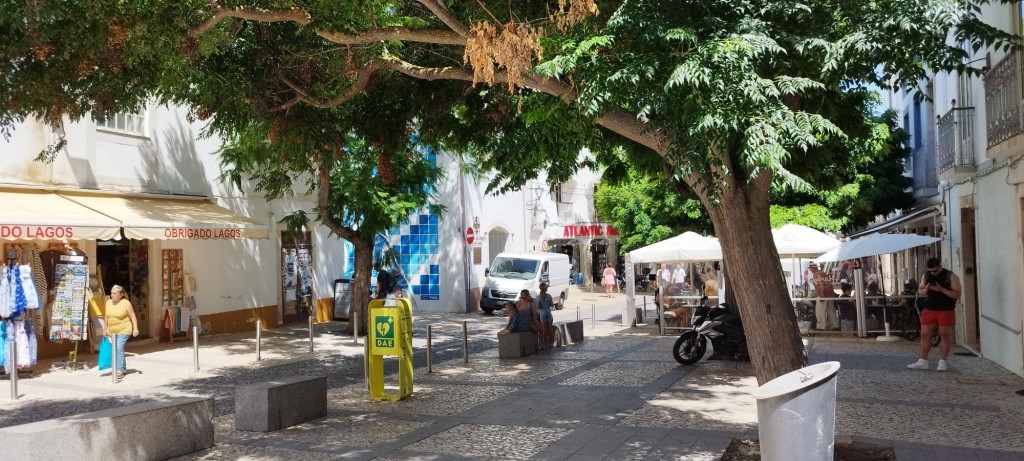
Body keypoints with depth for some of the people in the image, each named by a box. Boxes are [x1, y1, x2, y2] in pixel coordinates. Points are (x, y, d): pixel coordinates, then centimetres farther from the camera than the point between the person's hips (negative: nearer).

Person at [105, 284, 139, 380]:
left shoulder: (126, 303, -13)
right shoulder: (108, 302, 5)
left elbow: (132, 316, -11)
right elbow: (106, 316, 15)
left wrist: (135, 328, -17)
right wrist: (106, 328, 14)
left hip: (124, 330, -7)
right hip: (112, 331, 7)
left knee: (119, 348, -19)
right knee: (115, 349, 15)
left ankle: (120, 370, -17)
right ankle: (123, 367, 34)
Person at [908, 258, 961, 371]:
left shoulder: (951, 276, -9)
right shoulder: (925, 276, 6)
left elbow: (957, 294, -13)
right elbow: (920, 292, 13)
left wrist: (941, 289, -25)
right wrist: (925, 290, -10)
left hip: (946, 311, -4)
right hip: (928, 310, 5)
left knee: (945, 335, 1)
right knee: (925, 335, 4)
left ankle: (943, 362, 9)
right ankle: (922, 361, 10)